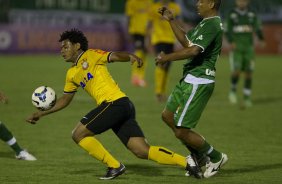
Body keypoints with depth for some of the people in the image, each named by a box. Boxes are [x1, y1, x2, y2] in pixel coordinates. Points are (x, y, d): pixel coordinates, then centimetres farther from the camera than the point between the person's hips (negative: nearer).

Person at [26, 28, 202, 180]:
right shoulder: (72, 74, 24)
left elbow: (115, 56, -12)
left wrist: (131, 57, -33)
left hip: (115, 102, -8)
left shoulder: (90, 55, 2)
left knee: (79, 135, -6)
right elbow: (65, 99, 33)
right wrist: (41, 113, 27)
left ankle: (114, 166, -3)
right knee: (143, 151, -2)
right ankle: (185, 161, -3)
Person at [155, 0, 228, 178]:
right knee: (168, 116, 20)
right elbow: (187, 41, 25)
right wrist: (171, 20, 21)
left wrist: (167, 57, -24)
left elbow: (194, 50, -30)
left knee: (181, 131, -7)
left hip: (198, 82, -11)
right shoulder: (206, 23, 15)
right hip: (189, 79, 11)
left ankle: (216, 157, 12)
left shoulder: (212, 25, -19)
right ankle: (199, 154, 28)